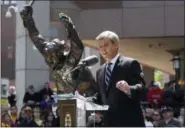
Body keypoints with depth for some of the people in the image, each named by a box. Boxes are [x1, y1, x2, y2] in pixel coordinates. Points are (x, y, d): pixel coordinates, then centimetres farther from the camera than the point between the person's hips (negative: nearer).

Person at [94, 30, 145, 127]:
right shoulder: (100, 71, 19)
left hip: (129, 122, -6)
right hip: (109, 123, 6)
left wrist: (129, 89, -31)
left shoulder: (130, 64, -2)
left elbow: (141, 87, -11)